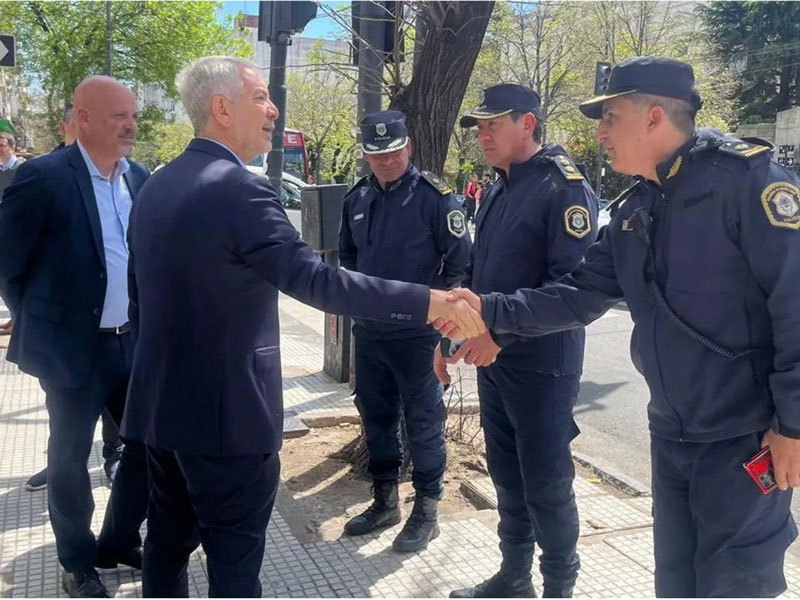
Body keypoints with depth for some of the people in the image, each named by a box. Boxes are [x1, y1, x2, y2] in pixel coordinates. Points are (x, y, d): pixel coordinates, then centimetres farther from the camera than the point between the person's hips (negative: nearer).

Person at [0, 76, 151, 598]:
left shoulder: (140, 178, 5)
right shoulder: (44, 177, -14)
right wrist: (43, 323, 0)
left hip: (136, 343, 6)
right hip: (74, 349, -5)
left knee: (151, 445, 13)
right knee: (70, 461, 11)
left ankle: (119, 542, 36)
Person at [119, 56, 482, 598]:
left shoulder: (155, 187, 8)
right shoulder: (239, 189, -20)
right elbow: (314, 280, -29)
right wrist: (430, 302, -29)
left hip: (162, 400, 9)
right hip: (226, 409, -9)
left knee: (169, 537, 21)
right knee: (235, 552, 5)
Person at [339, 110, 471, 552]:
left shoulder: (433, 195, -10)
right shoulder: (357, 198, 9)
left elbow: (459, 259, -9)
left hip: (416, 332, -6)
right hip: (368, 330, 6)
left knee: (423, 422, 3)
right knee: (375, 416, 15)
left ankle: (425, 512, 17)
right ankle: (384, 502, 31)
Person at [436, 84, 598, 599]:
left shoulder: (565, 188, -13)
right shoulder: (495, 192, 13)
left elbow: (571, 282, -22)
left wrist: (501, 334, -23)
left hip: (542, 365, -8)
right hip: (493, 360, 8)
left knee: (546, 483, 4)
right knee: (507, 476, 17)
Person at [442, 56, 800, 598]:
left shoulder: (744, 176, -15)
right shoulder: (634, 211, 10)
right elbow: (580, 295, 9)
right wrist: (490, 310, -1)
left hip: (747, 437, -8)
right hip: (672, 434, 8)